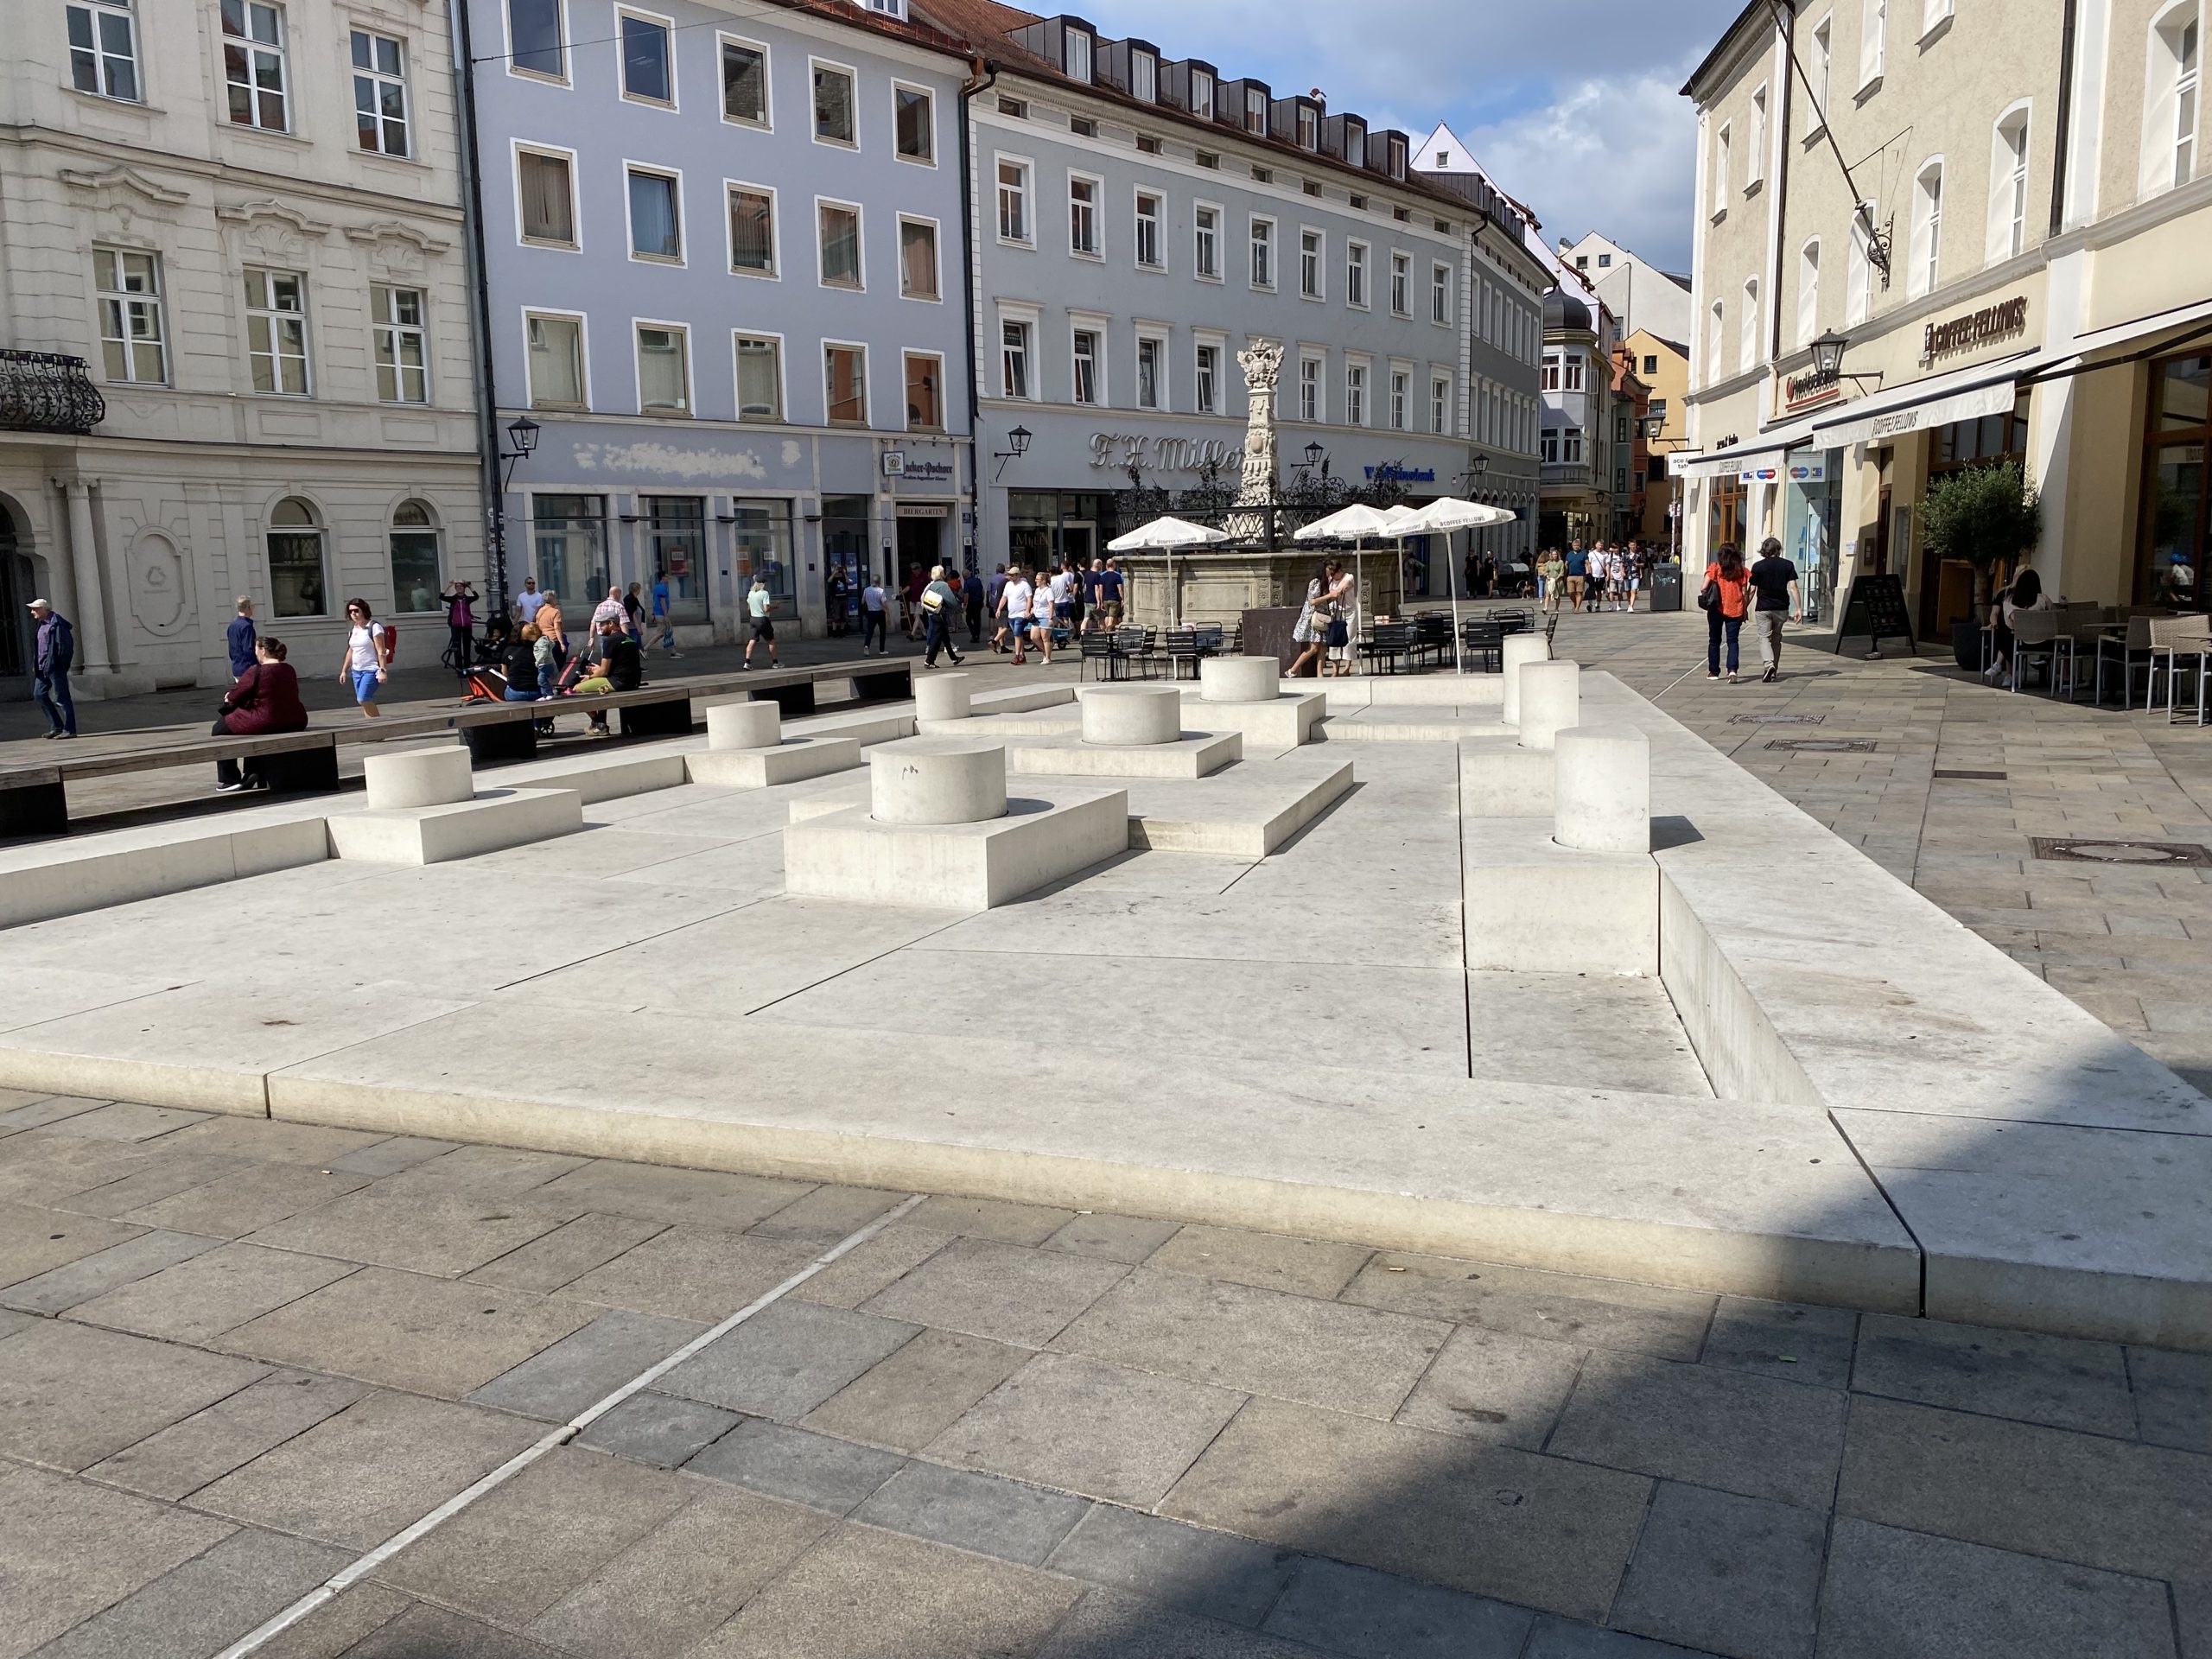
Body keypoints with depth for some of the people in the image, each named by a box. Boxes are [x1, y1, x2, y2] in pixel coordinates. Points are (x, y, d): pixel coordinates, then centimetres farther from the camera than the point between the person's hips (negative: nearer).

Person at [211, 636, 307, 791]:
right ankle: (251, 772, 37)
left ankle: (230, 780, 18)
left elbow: (234, 696, -6)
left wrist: (229, 697, 19)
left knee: (219, 730, 15)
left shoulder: (256, 671, -13)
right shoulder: (289, 670, 8)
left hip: (266, 723, -8)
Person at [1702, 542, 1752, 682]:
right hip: (1735, 610, 1)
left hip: (1717, 609, -1)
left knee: (1714, 641, 12)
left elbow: (1704, 588, -9)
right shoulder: (1742, 571, 3)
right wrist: (1745, 609, 9)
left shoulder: (1714, 568, -2)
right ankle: (1732, 669, -14)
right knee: (1733, 641, 5)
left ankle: (1713, 671, 17)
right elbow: (1745, 593, 1)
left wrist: (1705, 598, 8)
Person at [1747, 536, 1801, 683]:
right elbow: (1793, 587, -4)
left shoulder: (1758, 566, -4)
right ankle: (1774, 670, 20)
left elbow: (1752, 590, -4)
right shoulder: (1788, 565, 1)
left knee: (1764, 637, -1)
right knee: (1776, 638, 15)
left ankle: (1769, 664, -26)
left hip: (1763, 608, -3)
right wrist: (1797, 608, -1)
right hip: (1781, 608, 3)